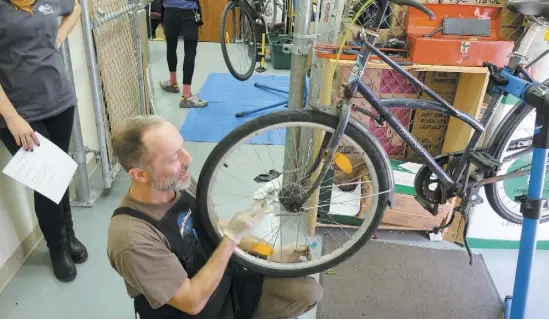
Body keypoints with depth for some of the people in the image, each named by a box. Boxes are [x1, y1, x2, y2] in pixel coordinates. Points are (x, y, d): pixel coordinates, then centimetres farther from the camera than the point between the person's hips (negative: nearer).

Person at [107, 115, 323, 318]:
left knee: (308, 291, -3)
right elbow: (193, 301, -25)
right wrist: (233, 236, -27)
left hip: (227, 285, 6)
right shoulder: (133, 239, -31)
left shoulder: (181, 183, -10)